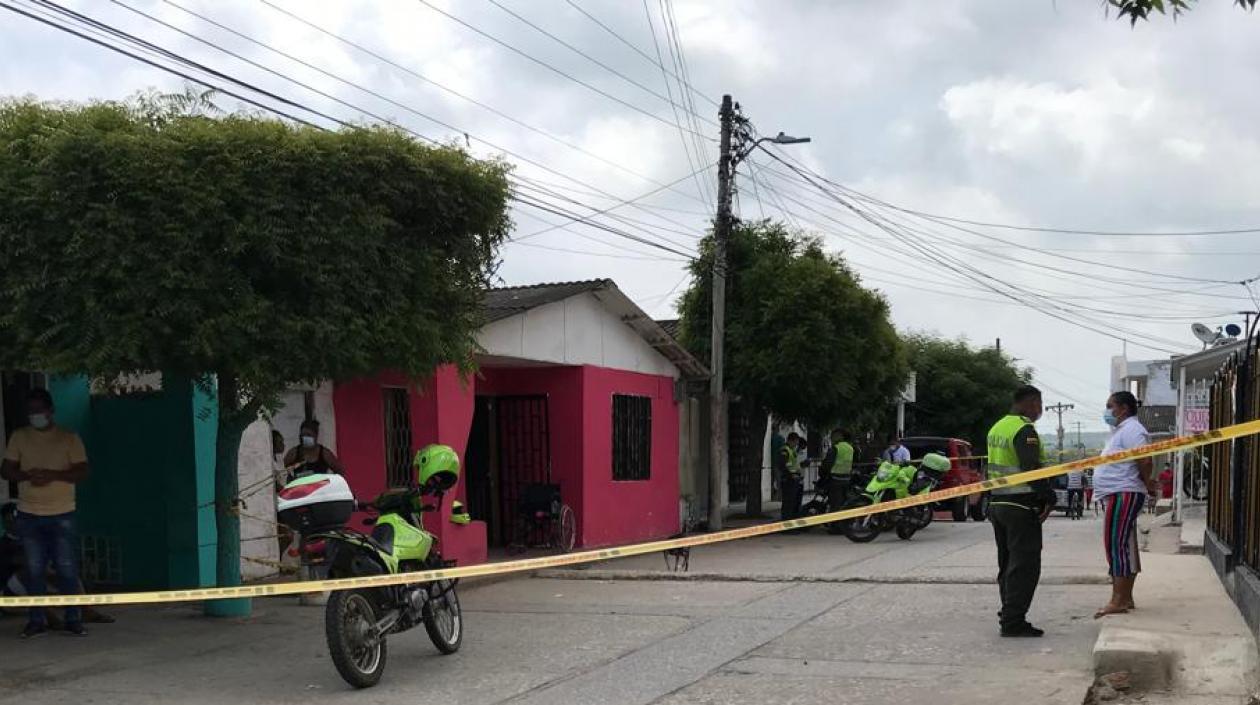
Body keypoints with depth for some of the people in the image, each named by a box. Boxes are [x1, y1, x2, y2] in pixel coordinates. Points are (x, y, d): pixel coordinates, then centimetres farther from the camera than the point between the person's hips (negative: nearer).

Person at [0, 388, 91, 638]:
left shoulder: (69, 438, 2)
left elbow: (82, 472, -5)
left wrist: (53, 475, -21)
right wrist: (26, 475, -17)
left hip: (62, 514, -2)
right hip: (28, 515, 2)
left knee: (67, 568, -2)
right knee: (34, 569, 5)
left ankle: (73, 619, 4)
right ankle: (36, 620, 11)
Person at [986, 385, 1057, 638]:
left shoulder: (997, 428, 15)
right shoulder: (1024, 430, -15)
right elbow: (1032, 469, -23)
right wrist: (1049, 497, -17)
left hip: (997, 503, 10)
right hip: (1021, 506, -10)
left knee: (1007, 563, 16)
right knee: (1024, 565, -6)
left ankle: (1009, 615, 22)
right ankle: (1013, 621, -8)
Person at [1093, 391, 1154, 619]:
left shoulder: (1131, 430, -13)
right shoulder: (1122, 430, 21)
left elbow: (1145, 460, -24)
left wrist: (1146, 483, -11)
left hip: (1123, 495, -11)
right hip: (1117, 495, 11)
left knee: (1117, 545, -13)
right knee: (1124, 547, 12)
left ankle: (1118, 601, -14)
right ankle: (1125, 598, 17)